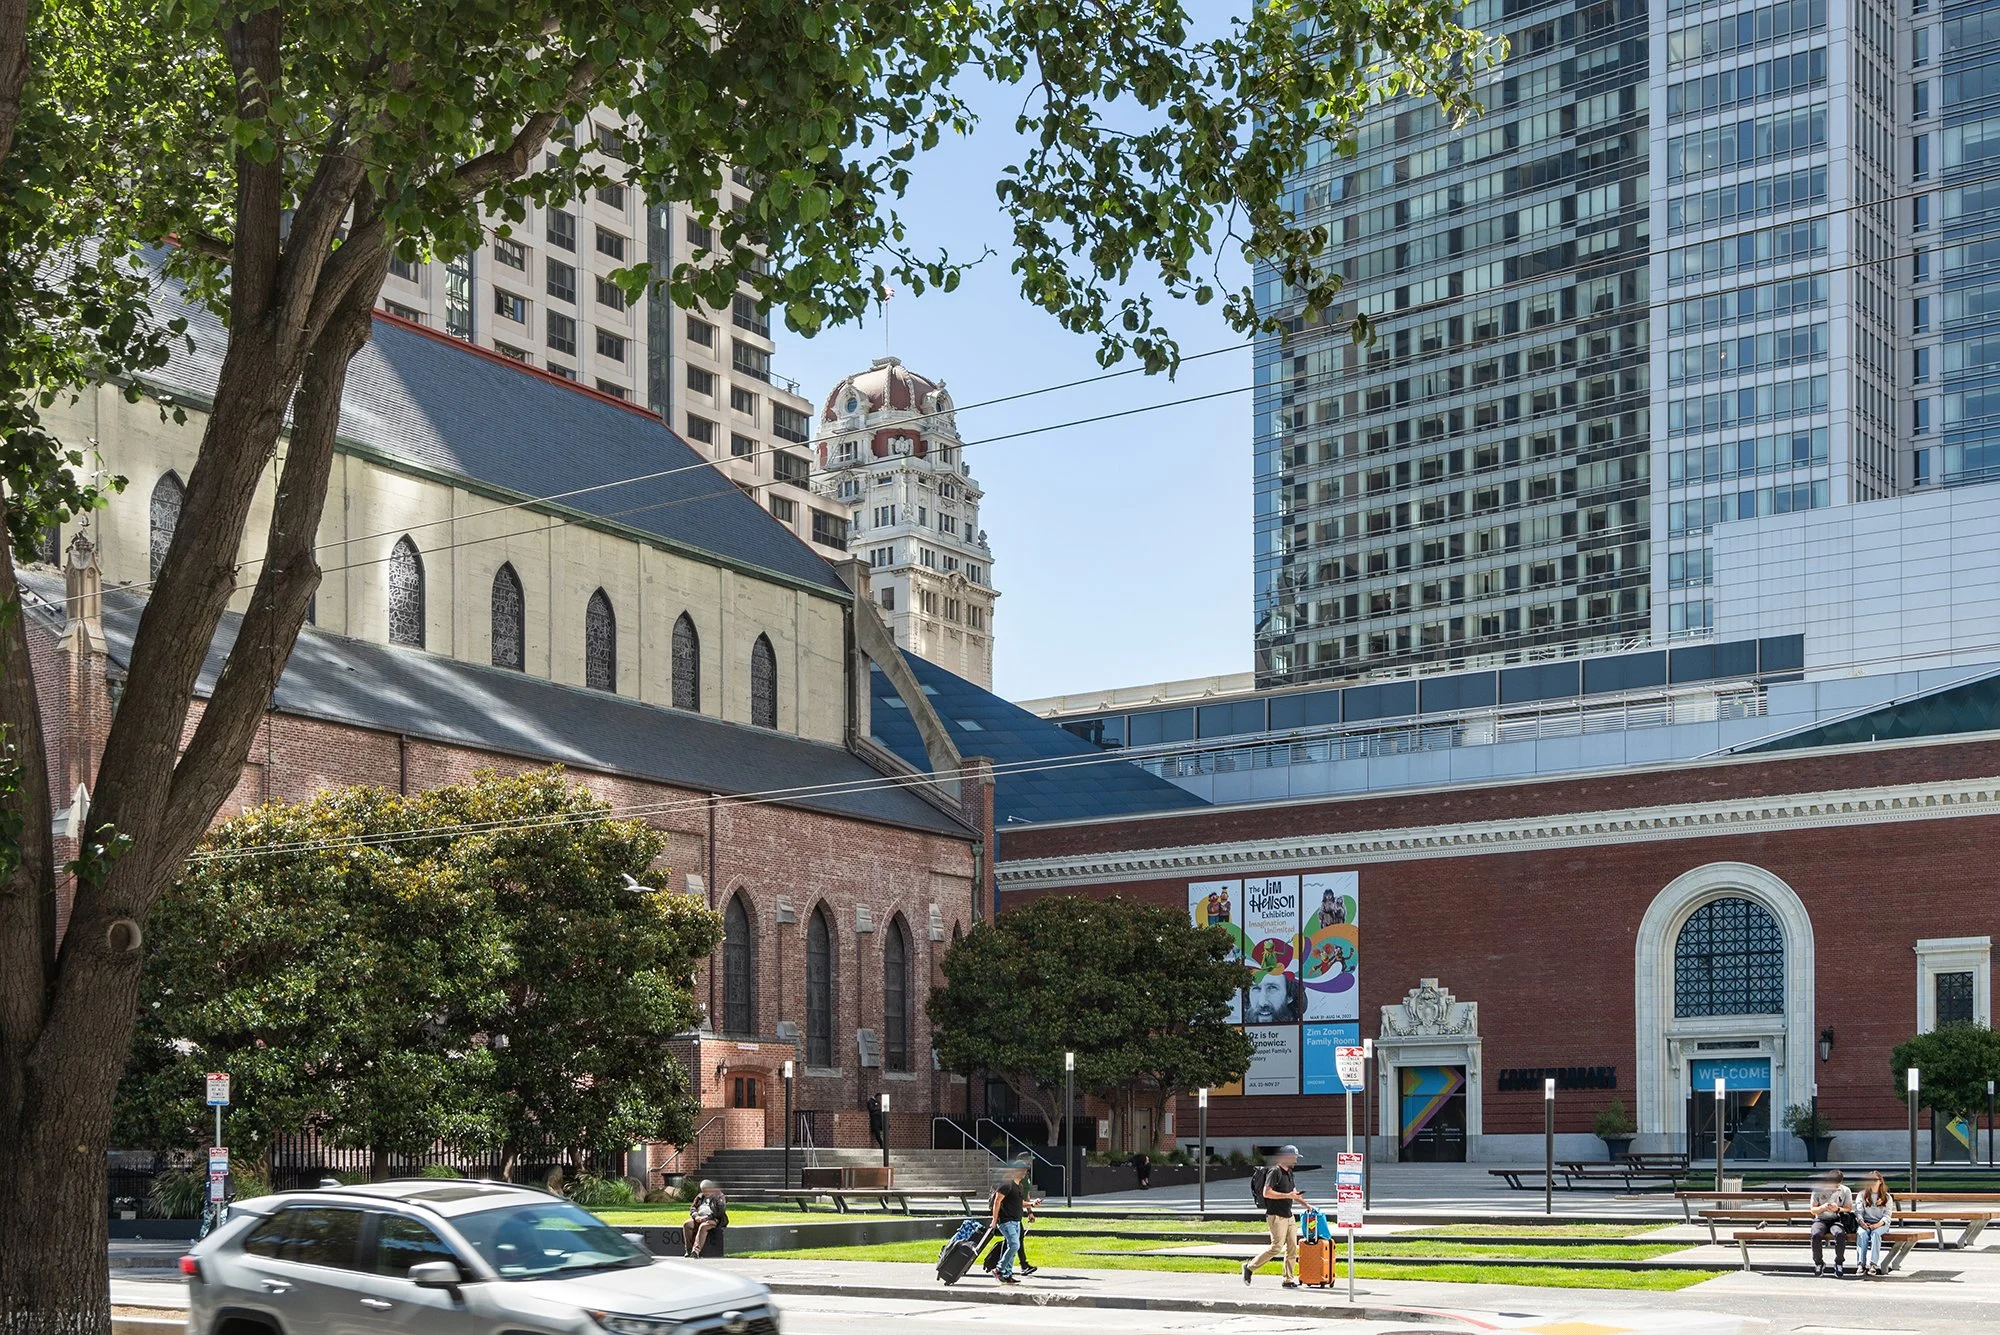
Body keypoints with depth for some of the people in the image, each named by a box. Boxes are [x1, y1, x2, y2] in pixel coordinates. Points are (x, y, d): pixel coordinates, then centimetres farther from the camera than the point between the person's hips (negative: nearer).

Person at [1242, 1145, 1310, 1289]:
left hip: (1289, 1216, 9)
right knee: (1276, 1247, -11)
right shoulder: (1275, 1172, -12)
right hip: (1276, 1216, -9)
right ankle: (1250, 1267, 3)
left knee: (1292, 1248, 4)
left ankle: (1289, 1279, 8)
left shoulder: (1289, 1173, 17)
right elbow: (1267, 1192, -20)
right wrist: (1287, 1195, -21)